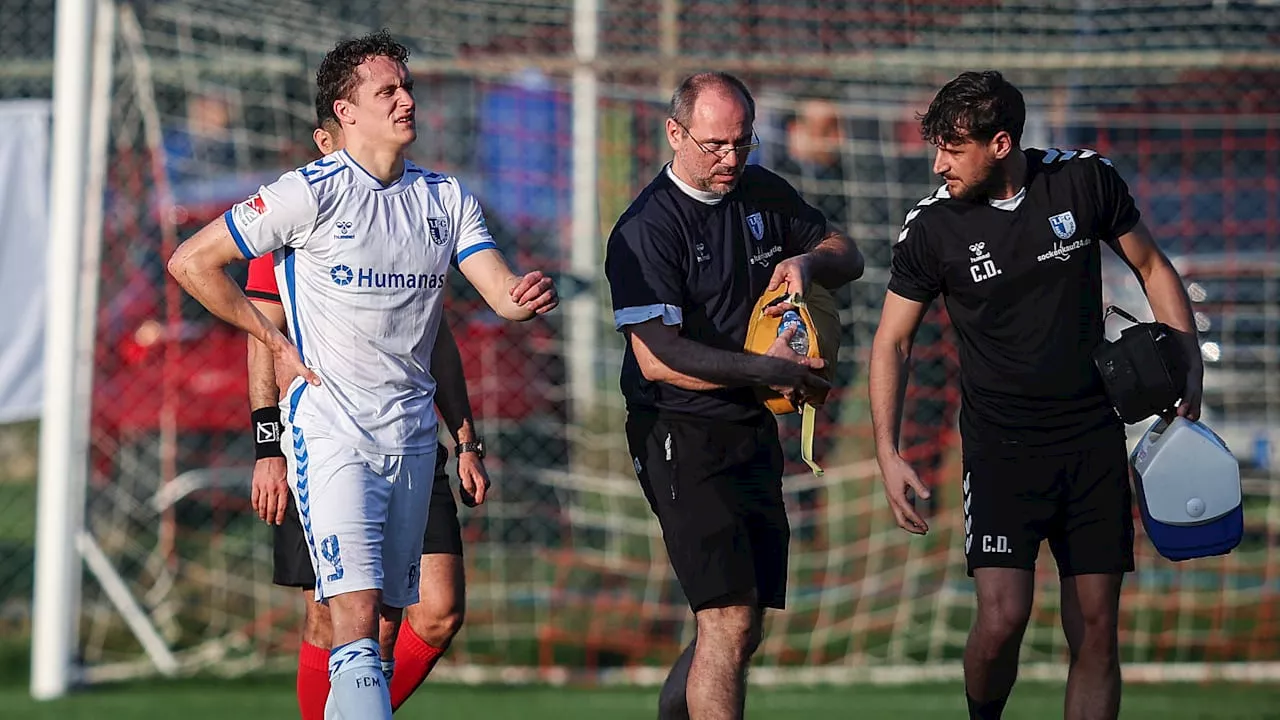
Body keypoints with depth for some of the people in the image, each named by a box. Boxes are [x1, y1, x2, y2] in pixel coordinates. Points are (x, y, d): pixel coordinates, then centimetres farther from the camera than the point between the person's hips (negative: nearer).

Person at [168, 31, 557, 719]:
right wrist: (275, 342, -2)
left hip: (412, 430, 6)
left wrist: (528, 297, -22)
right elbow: (191, 261, -3)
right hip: (331, 427, -6)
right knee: (356, 614, -18)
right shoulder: (309, 192, -7)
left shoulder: (446, 198, 10)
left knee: (385, 626, 7)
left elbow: (502, 292, 3)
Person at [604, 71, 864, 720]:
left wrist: (805, 260, -3)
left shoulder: (763, 194, 9)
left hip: (754, 434, 8)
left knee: (740, 630, 10)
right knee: (729, 622, -17)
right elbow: (658, 359, -20)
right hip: (682, 437, -8)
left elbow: (847, 257, 20)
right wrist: (769, 370, -19)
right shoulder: (647, 229, -14)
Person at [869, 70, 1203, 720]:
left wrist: (1188, 370, 3)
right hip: (1001, 446, -2)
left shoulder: (1086, 180, -3)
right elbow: (892, 339, 3)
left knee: (1095, 630, 0)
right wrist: (888, 453, -7)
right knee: (1002, 618, -16)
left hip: (1094, 440, 2)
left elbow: (1152, 267, 12)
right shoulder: (931, 227, -7)